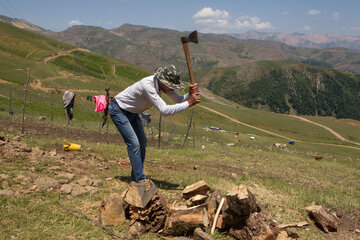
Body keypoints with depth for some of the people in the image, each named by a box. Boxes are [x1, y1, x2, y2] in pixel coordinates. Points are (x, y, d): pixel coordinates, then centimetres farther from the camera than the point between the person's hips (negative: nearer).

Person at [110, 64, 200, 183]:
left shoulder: (163, 84, -11)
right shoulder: (147, 85, -37)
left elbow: (178, 100, -7)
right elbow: (164, 110, -41)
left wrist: (190, 95, -28)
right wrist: (189, 103, -40)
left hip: (132, 112, 9)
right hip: (118, 110, -9)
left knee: (142, 143, 9)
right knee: (134, 143, -16)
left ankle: (135, 178, 19)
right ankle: (141, 180, -9)